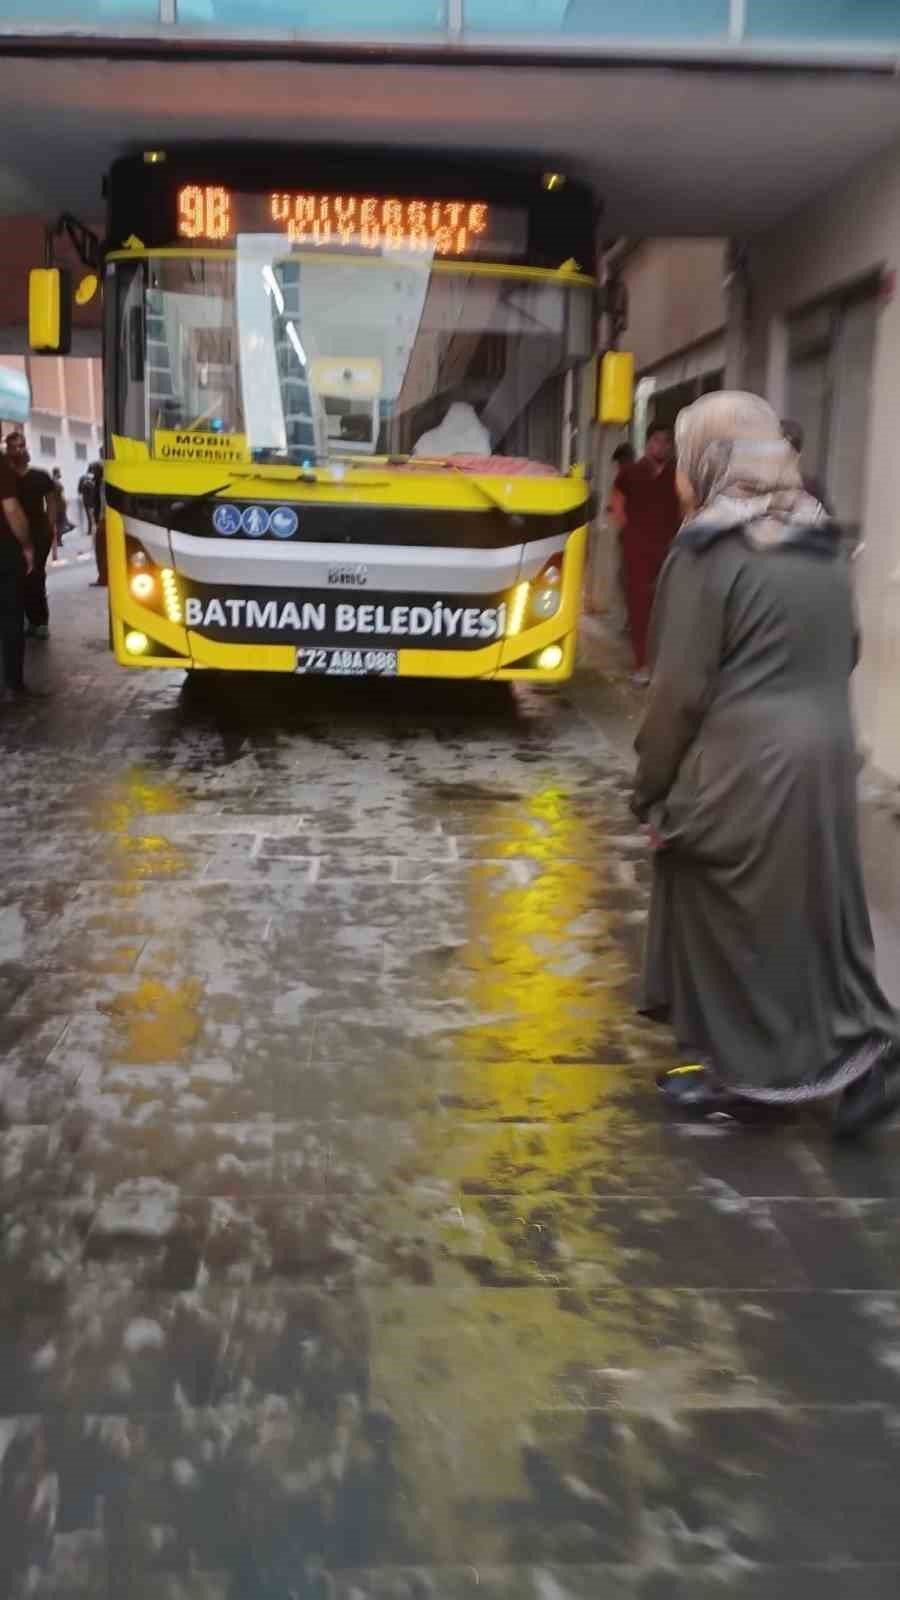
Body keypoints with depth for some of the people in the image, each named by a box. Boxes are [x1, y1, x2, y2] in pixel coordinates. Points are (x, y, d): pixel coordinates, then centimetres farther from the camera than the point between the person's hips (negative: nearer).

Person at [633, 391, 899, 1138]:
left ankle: (740, 1072, 18)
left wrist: (654, 789, -5)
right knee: (817, 910, 17)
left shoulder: (709, 553, -14)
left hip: (742, 769, -7)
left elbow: (682, 689, -14)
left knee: (728, 919, 7)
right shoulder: (825, 546, 9)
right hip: (824, 759, 7)